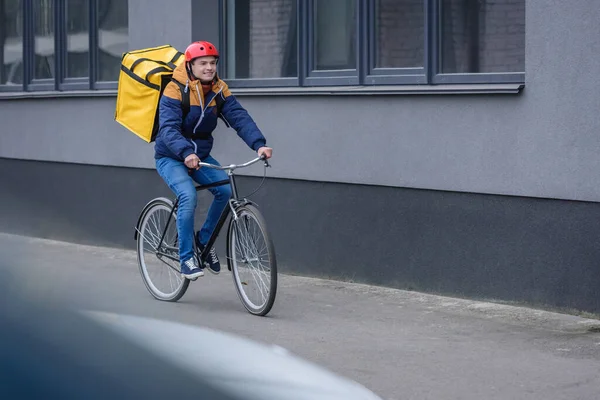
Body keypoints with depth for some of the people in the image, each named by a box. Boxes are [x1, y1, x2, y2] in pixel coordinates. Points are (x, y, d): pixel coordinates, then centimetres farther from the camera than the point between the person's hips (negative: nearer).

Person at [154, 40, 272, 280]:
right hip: (171, 158, -5)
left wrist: (259, 144, -33)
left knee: (225, 188, -19)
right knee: (188, 196, -29)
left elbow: (239, 117, -16)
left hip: (201, 156, 5)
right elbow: (168, 128, -31)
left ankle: (204, 239, 5)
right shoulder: (175, 90, -20)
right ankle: (186, 259, -17)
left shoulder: (219, 90, -5)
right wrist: (186, 153, -49)